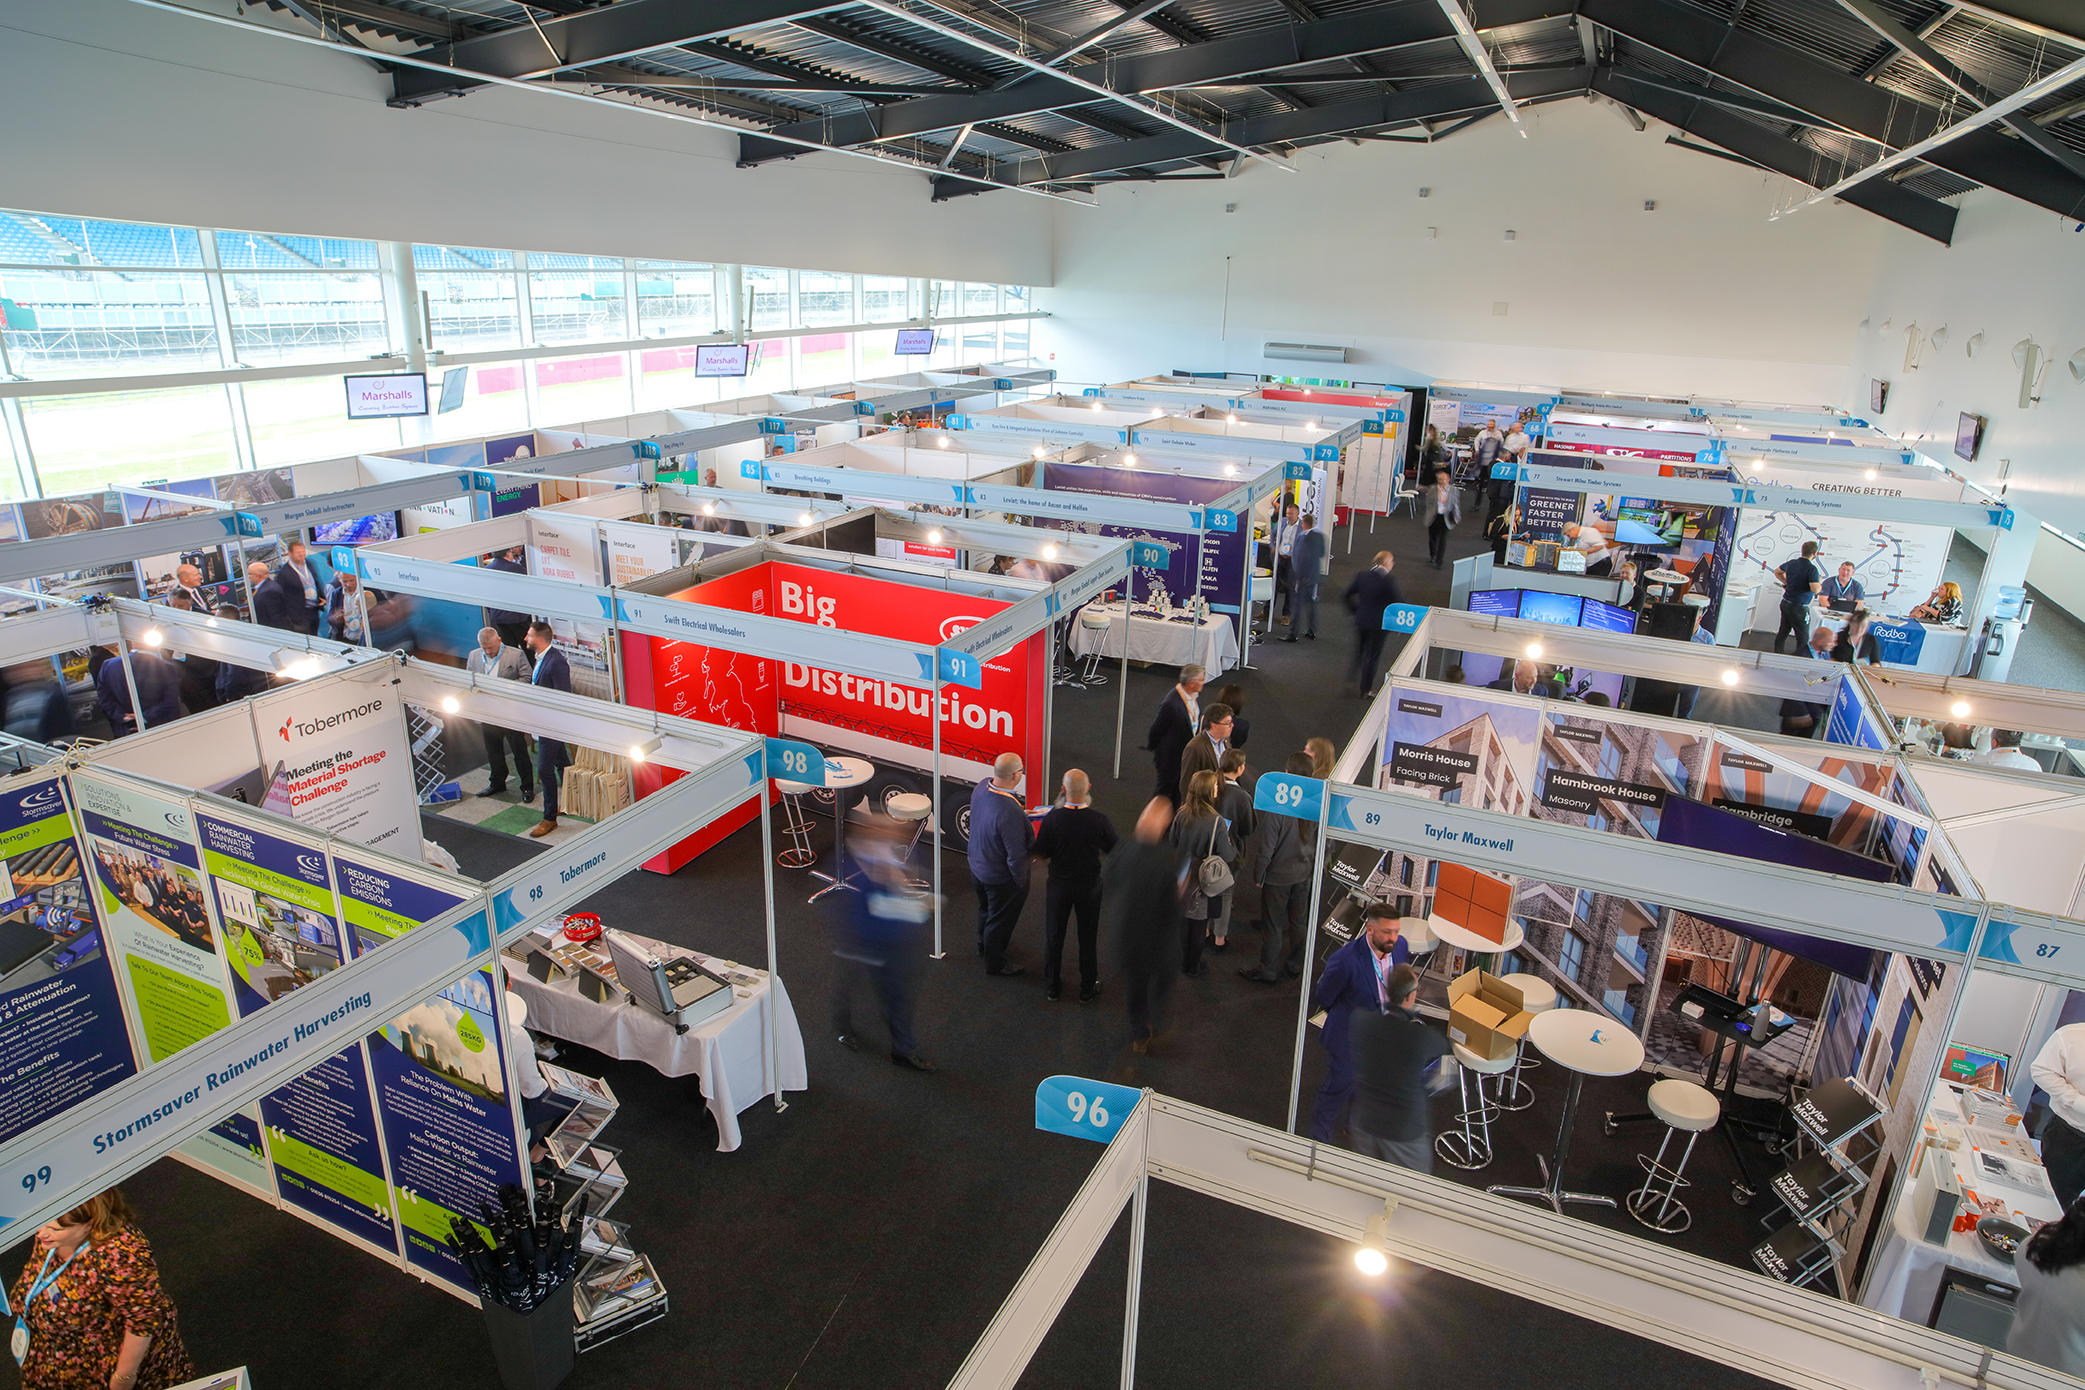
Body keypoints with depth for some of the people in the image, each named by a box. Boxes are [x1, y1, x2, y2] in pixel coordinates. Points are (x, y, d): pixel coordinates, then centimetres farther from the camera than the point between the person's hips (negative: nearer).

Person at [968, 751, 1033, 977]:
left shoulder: (982, 786, -15)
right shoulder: (1010, 813, -41)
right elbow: (1016, 855, -31)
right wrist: (1021, 882, -16)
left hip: (977, 865, 8)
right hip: (1000, 878, -8)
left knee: (986, 909, 32)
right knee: (1001, 918, 18)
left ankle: (984, 945, 58)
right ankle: (995, 964, 40)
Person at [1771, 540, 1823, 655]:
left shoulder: (1792, 563, 3)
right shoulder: (1811, 569, -20)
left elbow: (1777, 572, 22)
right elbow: (1815, 589, -27)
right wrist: (1820, 583, -6)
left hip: (1785, 603, 7)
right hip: (1799, 607, -7)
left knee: (1783, 630, 18)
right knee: (1803, 636, 3)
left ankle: (1777, 653, 26)